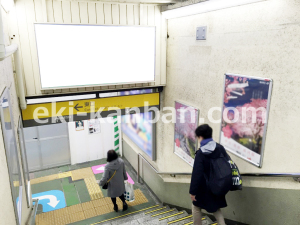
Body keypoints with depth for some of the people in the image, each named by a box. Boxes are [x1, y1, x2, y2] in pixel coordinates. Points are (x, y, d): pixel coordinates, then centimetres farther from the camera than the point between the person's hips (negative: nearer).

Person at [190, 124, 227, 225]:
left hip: (205, 187, -5)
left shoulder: (200, 153, -19)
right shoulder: (220, 148, -2)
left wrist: (193, 191, -13)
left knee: (196, 207, 15)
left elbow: (196, 174, -21)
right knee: (215, 207, 22)